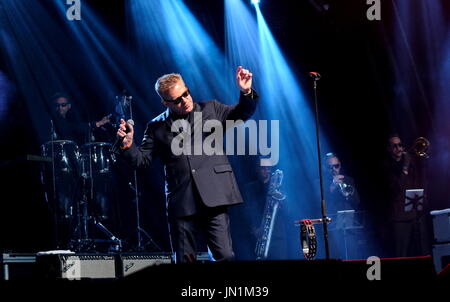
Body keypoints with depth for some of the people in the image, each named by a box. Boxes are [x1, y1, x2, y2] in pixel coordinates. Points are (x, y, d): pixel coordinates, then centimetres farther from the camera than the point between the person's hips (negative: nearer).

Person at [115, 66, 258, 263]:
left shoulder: (210, 109, 12)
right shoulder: (157, 127, 12)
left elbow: (242, 114, 6)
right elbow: (142, 159, 11)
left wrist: (246, 92, -13)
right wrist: (127, 146, -8)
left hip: (214, 198, -1)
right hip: (181, 204, 1)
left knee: (225, 257, -8)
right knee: (184, 260, 2)